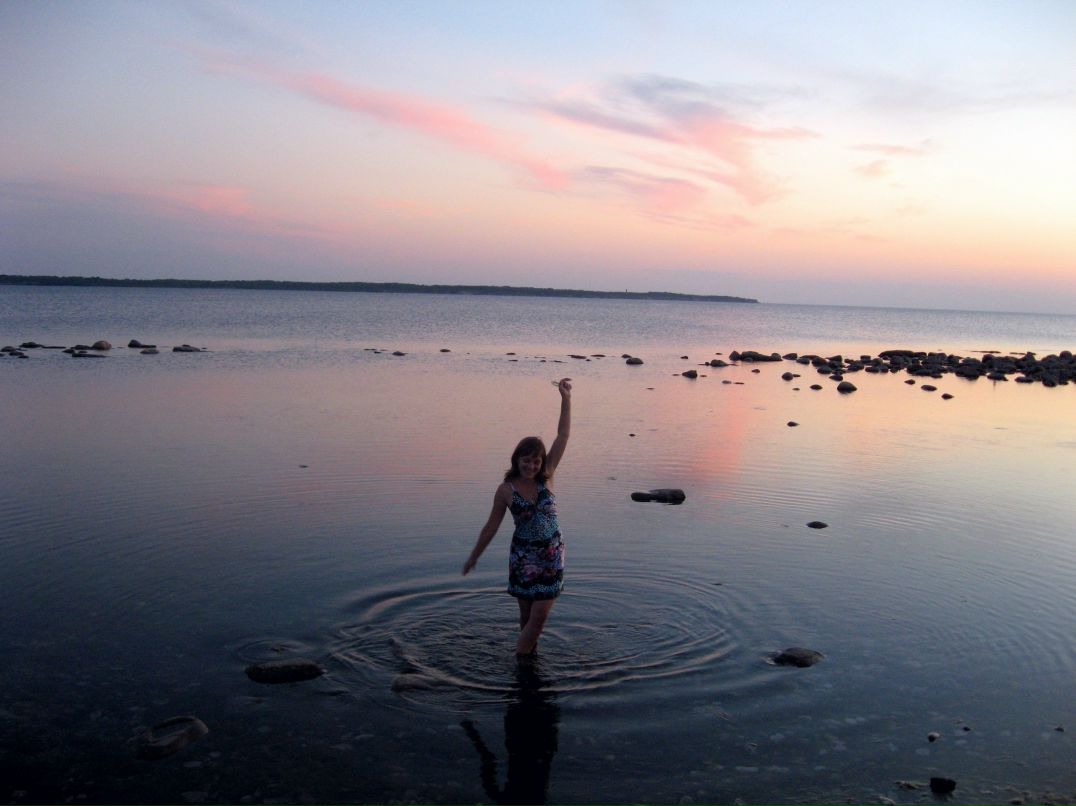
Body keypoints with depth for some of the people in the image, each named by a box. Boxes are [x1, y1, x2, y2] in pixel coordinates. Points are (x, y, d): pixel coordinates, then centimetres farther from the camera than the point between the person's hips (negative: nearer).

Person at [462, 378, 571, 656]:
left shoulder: (546, 478, -5)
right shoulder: (505, 490, -10)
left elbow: (562, 437, -11)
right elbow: (491, 527, 1)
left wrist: (566, 399, -18)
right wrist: (473, 557, 5)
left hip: (552, 556, 1)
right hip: (523, 557, -1)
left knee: (539, 617, 1)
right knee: (528, 616, 9)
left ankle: (525, 655, 18)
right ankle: (521, 660, 27)